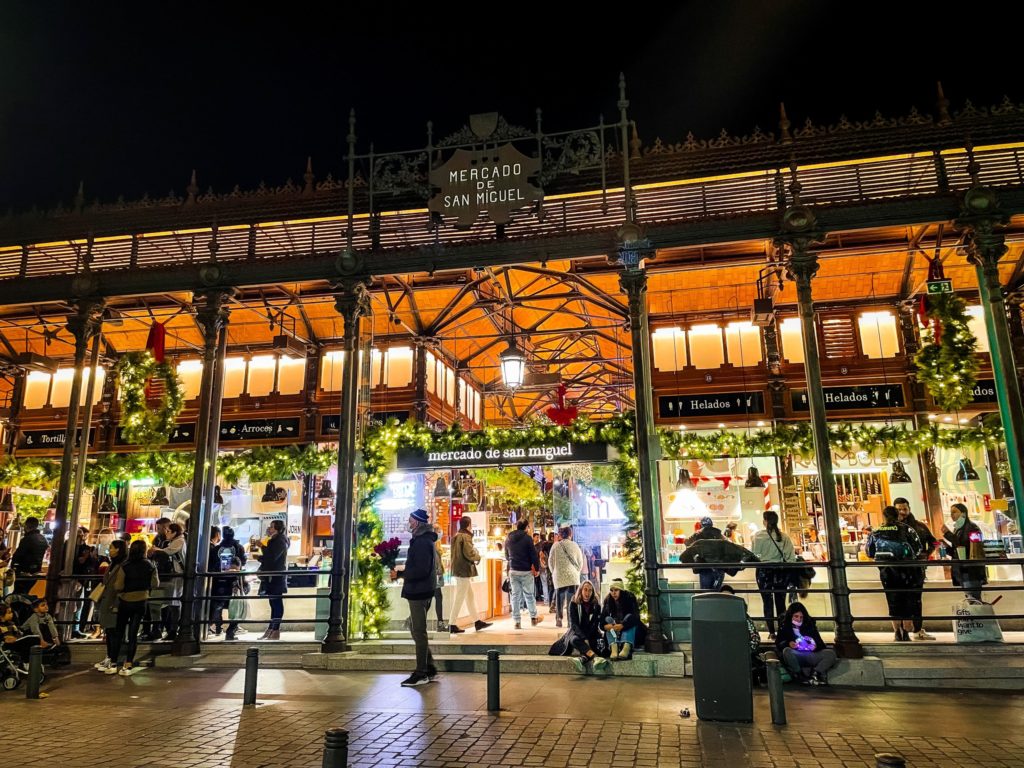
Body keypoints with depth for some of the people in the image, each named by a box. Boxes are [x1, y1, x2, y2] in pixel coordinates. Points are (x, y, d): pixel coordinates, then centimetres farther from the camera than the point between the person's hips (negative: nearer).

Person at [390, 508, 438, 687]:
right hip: (421, 591, 11)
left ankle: (421, 674, 4)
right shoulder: (424, 540, 15)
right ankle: (430, 670, 21)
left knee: (418, 631, -3)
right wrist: (403, 571, 10)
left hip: (419, 592, -11)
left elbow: (421, 570, -24)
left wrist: (399, 574, -15)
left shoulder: (422, 542, -17)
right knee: (417, 629, 16)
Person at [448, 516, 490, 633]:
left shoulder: (456, 536, 13)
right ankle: (452, 625, 1)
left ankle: (477, 621, 21)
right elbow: (469, 554, -20)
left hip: (458, 570, 9)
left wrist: (474, 554, 13)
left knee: (470, 596, 15)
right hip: (464, 570, -9)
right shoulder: (465, 536, -15)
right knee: (460, 598, -3)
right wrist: (478, 556, -1)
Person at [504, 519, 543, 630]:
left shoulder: (508, 539, 8)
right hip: (526, 571, -4)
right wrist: (537, 568, 0)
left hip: (513, 571, 4)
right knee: (529, 594, 8)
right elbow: (534, 555, -11)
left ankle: (517, 621, 4)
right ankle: (533, 618, 20)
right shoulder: (527, 538, -10)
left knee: (515, 595, 6)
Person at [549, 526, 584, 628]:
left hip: (559, 577, 0)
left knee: (559, 598, 9)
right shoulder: (574, 545, 0)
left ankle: (558, 619, 4)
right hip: (573, 577, 0)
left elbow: (550, 562, 4)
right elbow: (580, 562, 5)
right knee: (572, 600, 2)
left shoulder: (555, 545, -1)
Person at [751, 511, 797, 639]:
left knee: (767, 602, 6)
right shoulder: (784, 536, -4)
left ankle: (772, 632, 8)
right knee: (781, 602, 11)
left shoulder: (758, 535, -9)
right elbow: (791, 556, -3)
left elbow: (753, 554, -11)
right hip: (780, 571, 2)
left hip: (764, 571, -2)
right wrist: (790, 572, 4)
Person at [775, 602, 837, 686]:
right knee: (787, 651, -34)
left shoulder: (809, 625, 20)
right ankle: (800, 676, -35)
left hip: (812, 656, 3)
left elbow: (819, 641, 15)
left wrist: (815, 645, -10)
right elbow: (778, 643, 3)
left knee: (830, 653, -19)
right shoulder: (784, 626, 12)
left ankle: (815, 673, -36)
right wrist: (788, 643, -18)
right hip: (795, 658, -2)